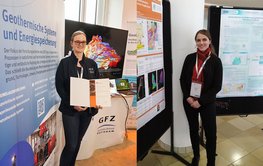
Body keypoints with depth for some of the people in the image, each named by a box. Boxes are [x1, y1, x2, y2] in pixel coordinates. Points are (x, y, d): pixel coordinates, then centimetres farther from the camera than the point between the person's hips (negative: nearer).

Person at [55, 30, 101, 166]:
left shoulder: (92, 63, 7)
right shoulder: (64, 62, -2)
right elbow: (59, 86, -6)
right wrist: (72, 104, -18)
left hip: (87, 109, 4)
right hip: (70, 109, -3)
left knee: (77, 142, 15)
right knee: (71, 144, -3)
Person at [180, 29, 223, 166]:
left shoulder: (215, 61, -7)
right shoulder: (190, 58, -1)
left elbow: (217, 86, -8)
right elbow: (182, 79, 3)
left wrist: (200, 101, -13)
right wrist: (188, 97, -10)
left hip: (207, 103, -2)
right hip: (189, 101, 3)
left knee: (210, 133, 5)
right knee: (193, 130, 17)